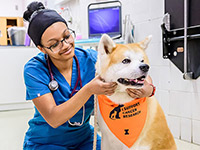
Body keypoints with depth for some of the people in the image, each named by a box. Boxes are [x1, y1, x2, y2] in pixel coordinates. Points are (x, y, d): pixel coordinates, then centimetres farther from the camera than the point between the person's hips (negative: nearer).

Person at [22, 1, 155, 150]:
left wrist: (148, 89, -31)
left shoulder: (91, 59, -12)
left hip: (84, 138, 4)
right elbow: (53, 119, -26)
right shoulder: (34, 70, -18)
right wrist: (89, 90, -36)